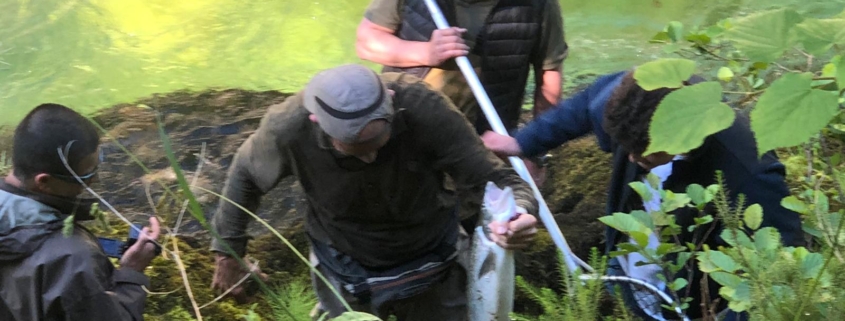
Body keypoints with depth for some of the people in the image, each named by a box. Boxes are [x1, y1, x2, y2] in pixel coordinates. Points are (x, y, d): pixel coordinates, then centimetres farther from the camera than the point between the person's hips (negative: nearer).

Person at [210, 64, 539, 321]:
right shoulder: (289, 126, -28)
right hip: (345, 274, 0)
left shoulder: (424, 108, -32)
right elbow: (246, 174, -6)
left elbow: (492, 176, -26)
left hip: (430, 267, 0)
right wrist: (228, 250, 3)